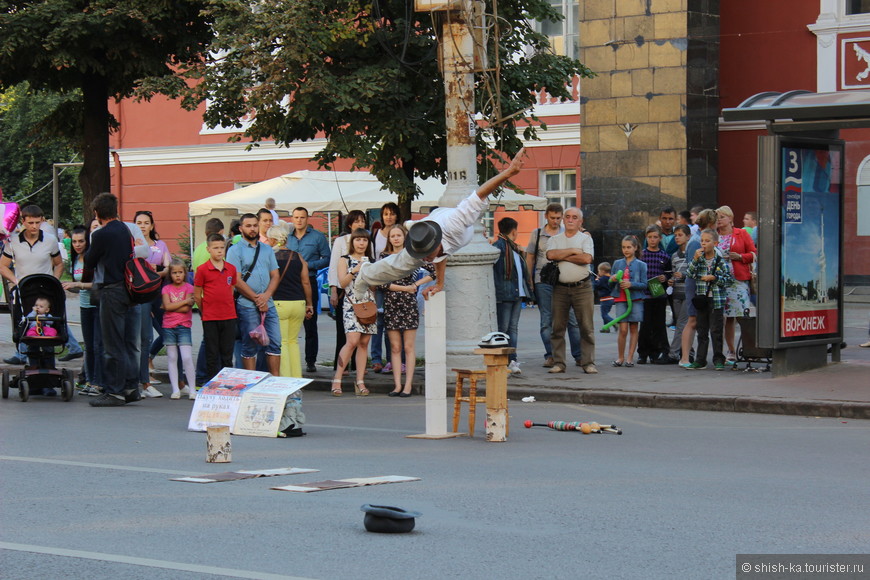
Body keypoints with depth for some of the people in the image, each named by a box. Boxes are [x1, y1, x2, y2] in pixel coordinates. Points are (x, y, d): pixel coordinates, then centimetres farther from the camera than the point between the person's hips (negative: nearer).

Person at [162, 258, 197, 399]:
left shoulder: (188, 288, 3)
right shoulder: (166, 289, 8)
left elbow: (186, 309, -8)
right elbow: (167, 306, -8)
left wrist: (172, 307, -8)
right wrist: (185, 301, -9)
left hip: (184, 326, -2)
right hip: (168, 327, 2)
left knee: (187, 358, -11)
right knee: (172, 359, 3)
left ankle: (192, 389, -5)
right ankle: (175, 389, 6)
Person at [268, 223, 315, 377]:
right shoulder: (297, 257, 8)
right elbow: (306, 282, 8)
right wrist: (309, 304, 15)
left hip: (279, 303, -4)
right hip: (299, 303, 4)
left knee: (281, 342, 0)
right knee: (293, 341, 15)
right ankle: (297, 378, 13)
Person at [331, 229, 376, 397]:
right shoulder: (345, 260, 6)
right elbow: (342, 282, -6)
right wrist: (354, 271, -18)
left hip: (369, 304, 4)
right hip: (351, 304, -4)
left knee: (364, 343, 2)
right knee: (352, 341, -18)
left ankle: (360, 382, 5)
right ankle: (337, 379, -13)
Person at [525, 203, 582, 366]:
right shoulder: (537, 234, 9)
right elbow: (530, 258, 11)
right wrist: (529, 281, 3)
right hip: (543, 281, 0)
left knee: (572, 319, -3)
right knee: (546, 320, 3)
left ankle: (579, 355, 3)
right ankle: (550, 356, 7)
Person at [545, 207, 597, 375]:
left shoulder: (586, 238, 7)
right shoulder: (555, 239, 13)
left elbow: (587, 258, -11)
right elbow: (551, 254, -7)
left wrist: (563, 256, -5)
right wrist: (573, 251, -7)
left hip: (582, 287, -2)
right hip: (560, 288, 2)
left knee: (586, 326, -3)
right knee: (558, 327, 2)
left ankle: (588, 362, 2)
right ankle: (558, 362, 8)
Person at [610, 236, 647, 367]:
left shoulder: (641, 265, 3)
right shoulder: (617, 263, 11)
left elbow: (644, 285, -2)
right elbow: (610, 284, 15)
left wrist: (631, 284, -17)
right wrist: (612, 280, -8)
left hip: (635, 299, -1)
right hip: (620, 299, 1)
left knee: (633, 328, 3)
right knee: (623, 329, -7)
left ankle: (630, 357, 9)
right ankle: (620, 357, 3)